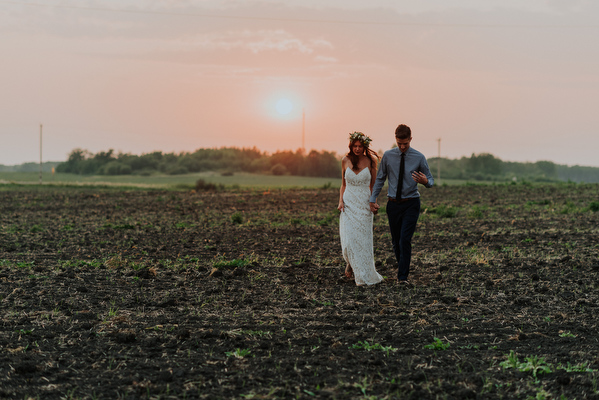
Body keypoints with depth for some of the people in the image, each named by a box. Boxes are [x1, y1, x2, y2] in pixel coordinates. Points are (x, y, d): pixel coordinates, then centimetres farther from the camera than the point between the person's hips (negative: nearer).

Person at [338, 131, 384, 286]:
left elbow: (373, 185, 6)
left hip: (364, 205, -1)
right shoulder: (346, 161, 4)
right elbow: (343, 184, 12)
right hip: (349, 204, 1)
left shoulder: (370, 161, -1)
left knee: (363, 241, 0)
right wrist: (340, 201, -1)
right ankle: (350, 263, 23)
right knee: (348, 241, -7)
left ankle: (365, 275, 12)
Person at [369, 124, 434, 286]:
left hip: (411, 204, -3)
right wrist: (373, 199, 6)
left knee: (405, 240, -13)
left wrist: (425, 181, -23)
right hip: (393, 204, 3)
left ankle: (403, 277, -10)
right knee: (395, 241, 9)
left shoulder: (419, 157, -4)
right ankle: (402, 268, 31)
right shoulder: (388, 156, 1)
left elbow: (431, 180, 1)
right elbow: (380, 179, 10)